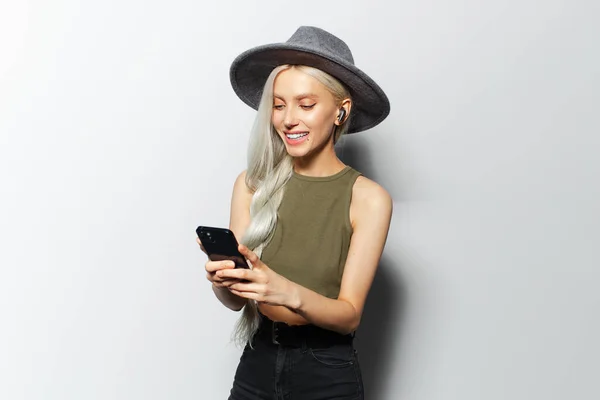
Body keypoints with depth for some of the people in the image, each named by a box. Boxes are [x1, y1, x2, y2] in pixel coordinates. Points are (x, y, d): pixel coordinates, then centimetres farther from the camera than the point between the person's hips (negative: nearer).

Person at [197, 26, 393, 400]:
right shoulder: (252, 184, -5)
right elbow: (237, 300, -3)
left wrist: (289, 293, -30)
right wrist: (224, 282, -24)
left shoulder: (369, 198, -12)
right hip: (257, 362, 2)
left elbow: (350, 314, -13)